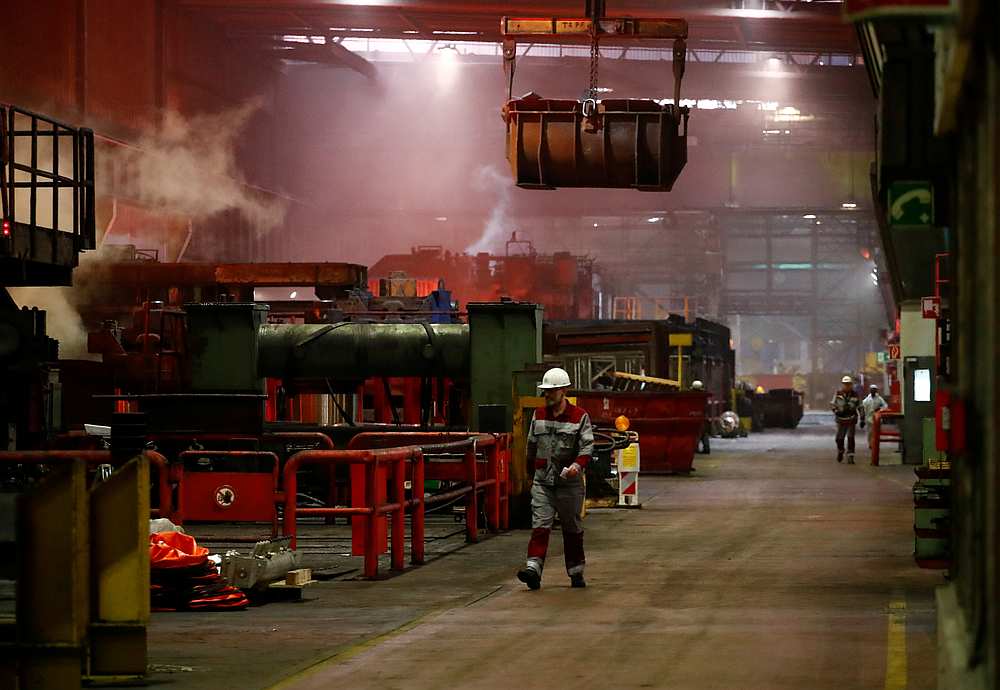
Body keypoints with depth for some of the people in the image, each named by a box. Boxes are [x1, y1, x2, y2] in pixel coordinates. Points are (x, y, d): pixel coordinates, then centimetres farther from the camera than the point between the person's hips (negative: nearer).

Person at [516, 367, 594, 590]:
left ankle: (576, 572, 19)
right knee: (540, 525, -11)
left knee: (572, 528, 8)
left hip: (569, 482, -2)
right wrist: (532, 468, 24)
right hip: (542, 481, 2)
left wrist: (577, 465, -26)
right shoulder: (538, 415, 11)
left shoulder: (580, 416, -2)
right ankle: (533, 568, -21)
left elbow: (587, 445, -9)